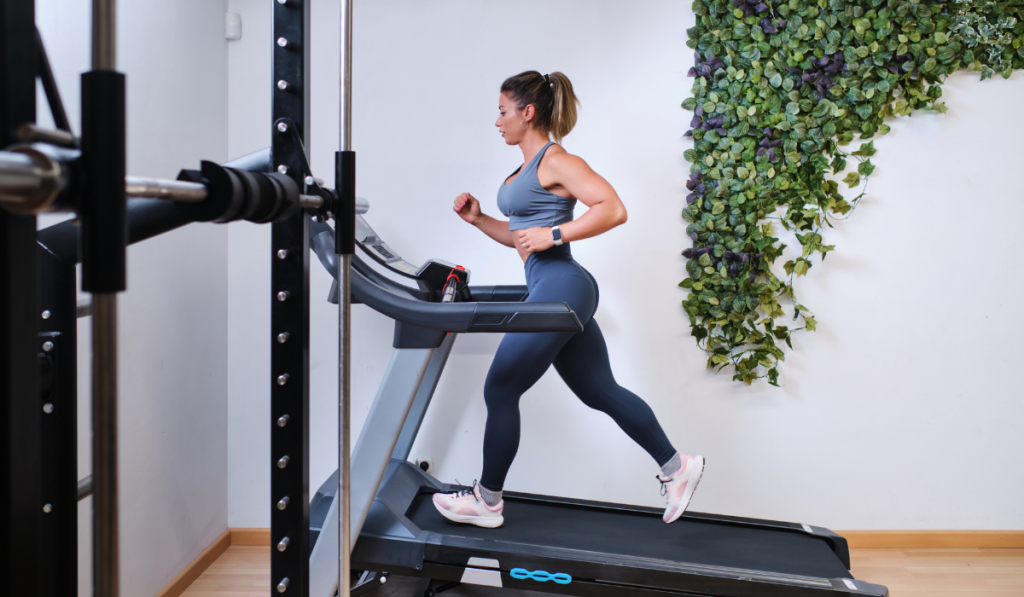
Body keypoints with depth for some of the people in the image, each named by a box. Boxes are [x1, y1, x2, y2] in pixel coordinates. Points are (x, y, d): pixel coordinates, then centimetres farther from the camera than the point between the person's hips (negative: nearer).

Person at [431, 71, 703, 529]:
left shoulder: (555, 161, -11)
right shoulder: (528, 167, 18)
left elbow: (613, 209, -20)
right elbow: (520, 236, 25)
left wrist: (554, 235, -23)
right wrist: (478, 219, 12)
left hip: (560, 288, -10)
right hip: (550, 290, 10)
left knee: (500, 391, 0)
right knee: (601, 391, 15)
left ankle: (487, 501, 15)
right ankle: (676, 466, 26)